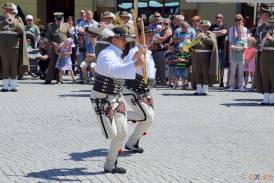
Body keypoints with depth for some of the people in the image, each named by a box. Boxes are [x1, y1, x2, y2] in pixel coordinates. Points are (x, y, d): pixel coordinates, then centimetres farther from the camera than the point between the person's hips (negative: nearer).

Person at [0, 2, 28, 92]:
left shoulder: (17, 20, 11)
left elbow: (21, 30, -6)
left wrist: (13, 21, -14)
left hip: (14, 46, 0)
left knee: (14, 66, -2)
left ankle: (13, 86, 3)